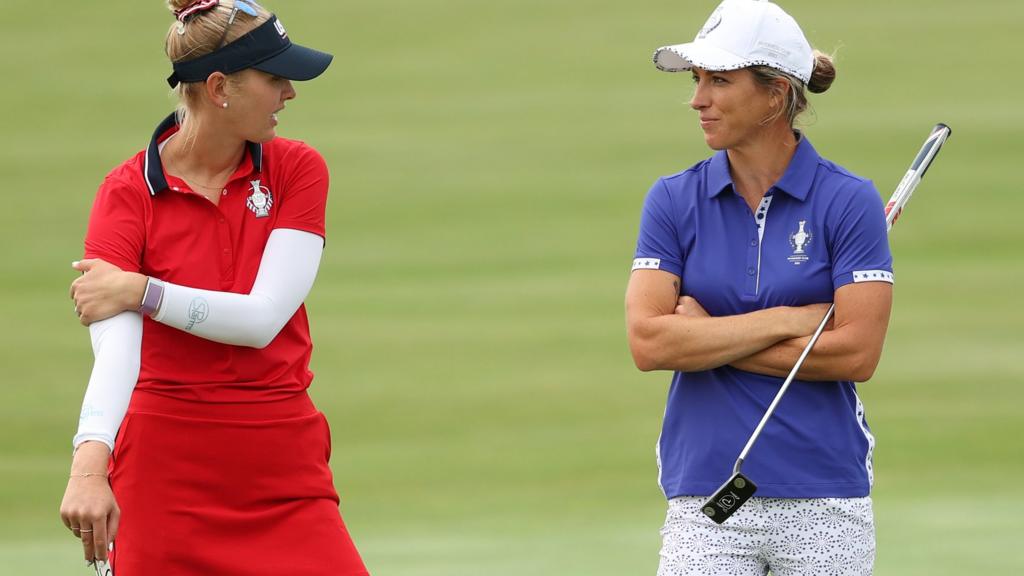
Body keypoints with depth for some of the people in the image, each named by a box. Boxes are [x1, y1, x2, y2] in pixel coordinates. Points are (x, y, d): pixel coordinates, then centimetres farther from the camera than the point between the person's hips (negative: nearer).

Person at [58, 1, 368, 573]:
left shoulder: (297, 171, 0)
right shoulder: (129, 193, -7)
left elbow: (262, 319, -11)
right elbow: (115, 346, -21)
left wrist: (141, 291, -20)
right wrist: (91, 462, -37)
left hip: (285, 469, 2)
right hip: (164, 467, -2)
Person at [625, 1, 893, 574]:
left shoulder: (850, 201, -2)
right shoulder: (673, 200, 5)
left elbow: (857, 353, -11)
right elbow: (648, 343, -7)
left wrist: (709, 336, -8)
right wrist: (787, 320, -11)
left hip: (823, 500, -1)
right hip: (704, 499, 1)